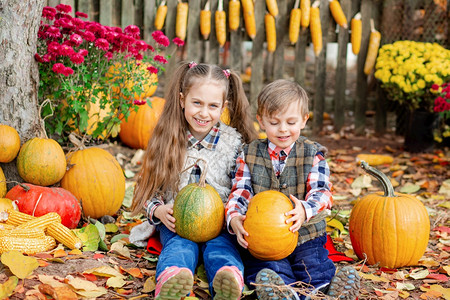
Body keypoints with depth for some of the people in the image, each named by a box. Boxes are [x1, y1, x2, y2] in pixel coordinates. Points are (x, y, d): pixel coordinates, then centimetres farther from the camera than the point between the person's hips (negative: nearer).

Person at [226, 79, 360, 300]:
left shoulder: (313, 154, 6)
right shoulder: (249, 155, 10)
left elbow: (321, 192, -7)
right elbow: (240, 192, 3)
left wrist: (304, 210, -31)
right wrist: (234, 217, -21)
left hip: (306, 234, 1)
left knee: (315, 265, -27)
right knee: (268, 267, -31)